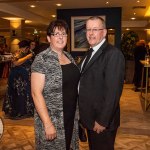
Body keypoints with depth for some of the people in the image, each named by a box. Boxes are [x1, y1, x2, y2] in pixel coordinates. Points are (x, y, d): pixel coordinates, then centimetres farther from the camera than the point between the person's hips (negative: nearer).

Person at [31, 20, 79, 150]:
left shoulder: (69, 56, 6)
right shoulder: (42, 59, -15)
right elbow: (36, 93, -18)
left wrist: (76, 112, 10)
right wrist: (48, 124, -21)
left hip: (71, 116, 6)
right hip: (52, 118, -6)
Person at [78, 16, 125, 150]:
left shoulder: (113, 54, -20)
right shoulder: (91, 52, 9)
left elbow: (113, 91, -24)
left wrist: (102, 121, -22)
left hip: (102, 120, -8)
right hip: (90, 118, 8)